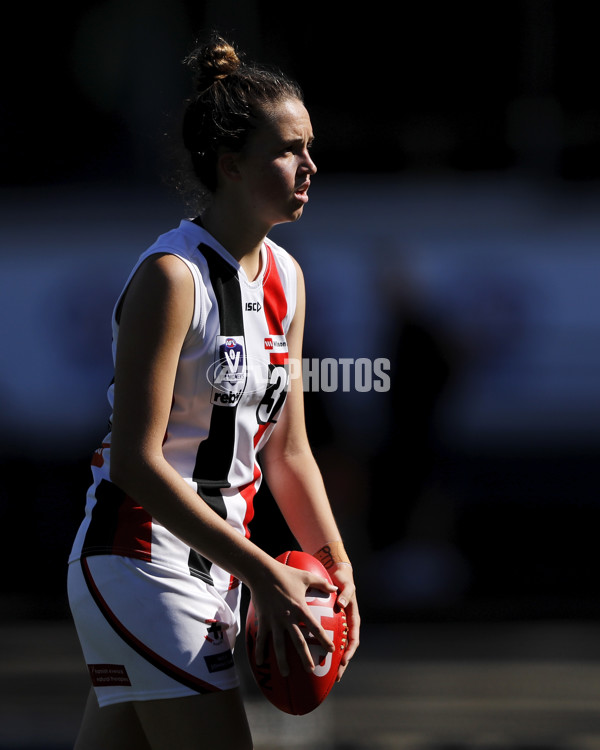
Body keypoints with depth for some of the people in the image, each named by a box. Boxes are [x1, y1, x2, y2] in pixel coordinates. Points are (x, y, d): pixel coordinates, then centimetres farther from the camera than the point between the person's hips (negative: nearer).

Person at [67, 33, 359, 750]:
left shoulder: (287, 279, 10)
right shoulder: (170, 275, -16)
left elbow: (286, 450, 17)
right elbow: (137, 462, -20)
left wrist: (334, 564, 5)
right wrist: (262, 572, -22)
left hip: (211, 572, 8)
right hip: (138, 558, -8)